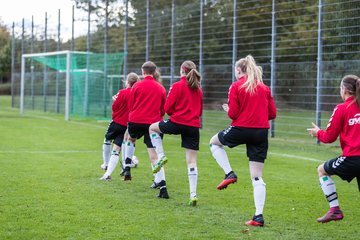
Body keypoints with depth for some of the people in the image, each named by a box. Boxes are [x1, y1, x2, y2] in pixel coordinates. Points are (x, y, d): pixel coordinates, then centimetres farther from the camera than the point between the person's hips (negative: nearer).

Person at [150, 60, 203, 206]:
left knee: (152, 128, 23)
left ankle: (161, 156, 9)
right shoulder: (198, 89, 12)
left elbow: (168, 108, -5)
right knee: (192, 161, 4)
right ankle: (193, 195, -2)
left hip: (177, 123, -4)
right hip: (194, 127, 5)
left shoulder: (177, 86, -5)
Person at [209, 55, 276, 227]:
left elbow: (233, 114, -7)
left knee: (214, 142, 27)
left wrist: (227, 109, 15)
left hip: (241, 129, -4)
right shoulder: (264, 88, 10)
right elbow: (272, 114, 9)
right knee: (257, 177, 6)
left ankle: (229, 174, 10)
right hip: (261, 132, 4)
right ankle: (258, 216, 1)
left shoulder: (236, 87, -3)